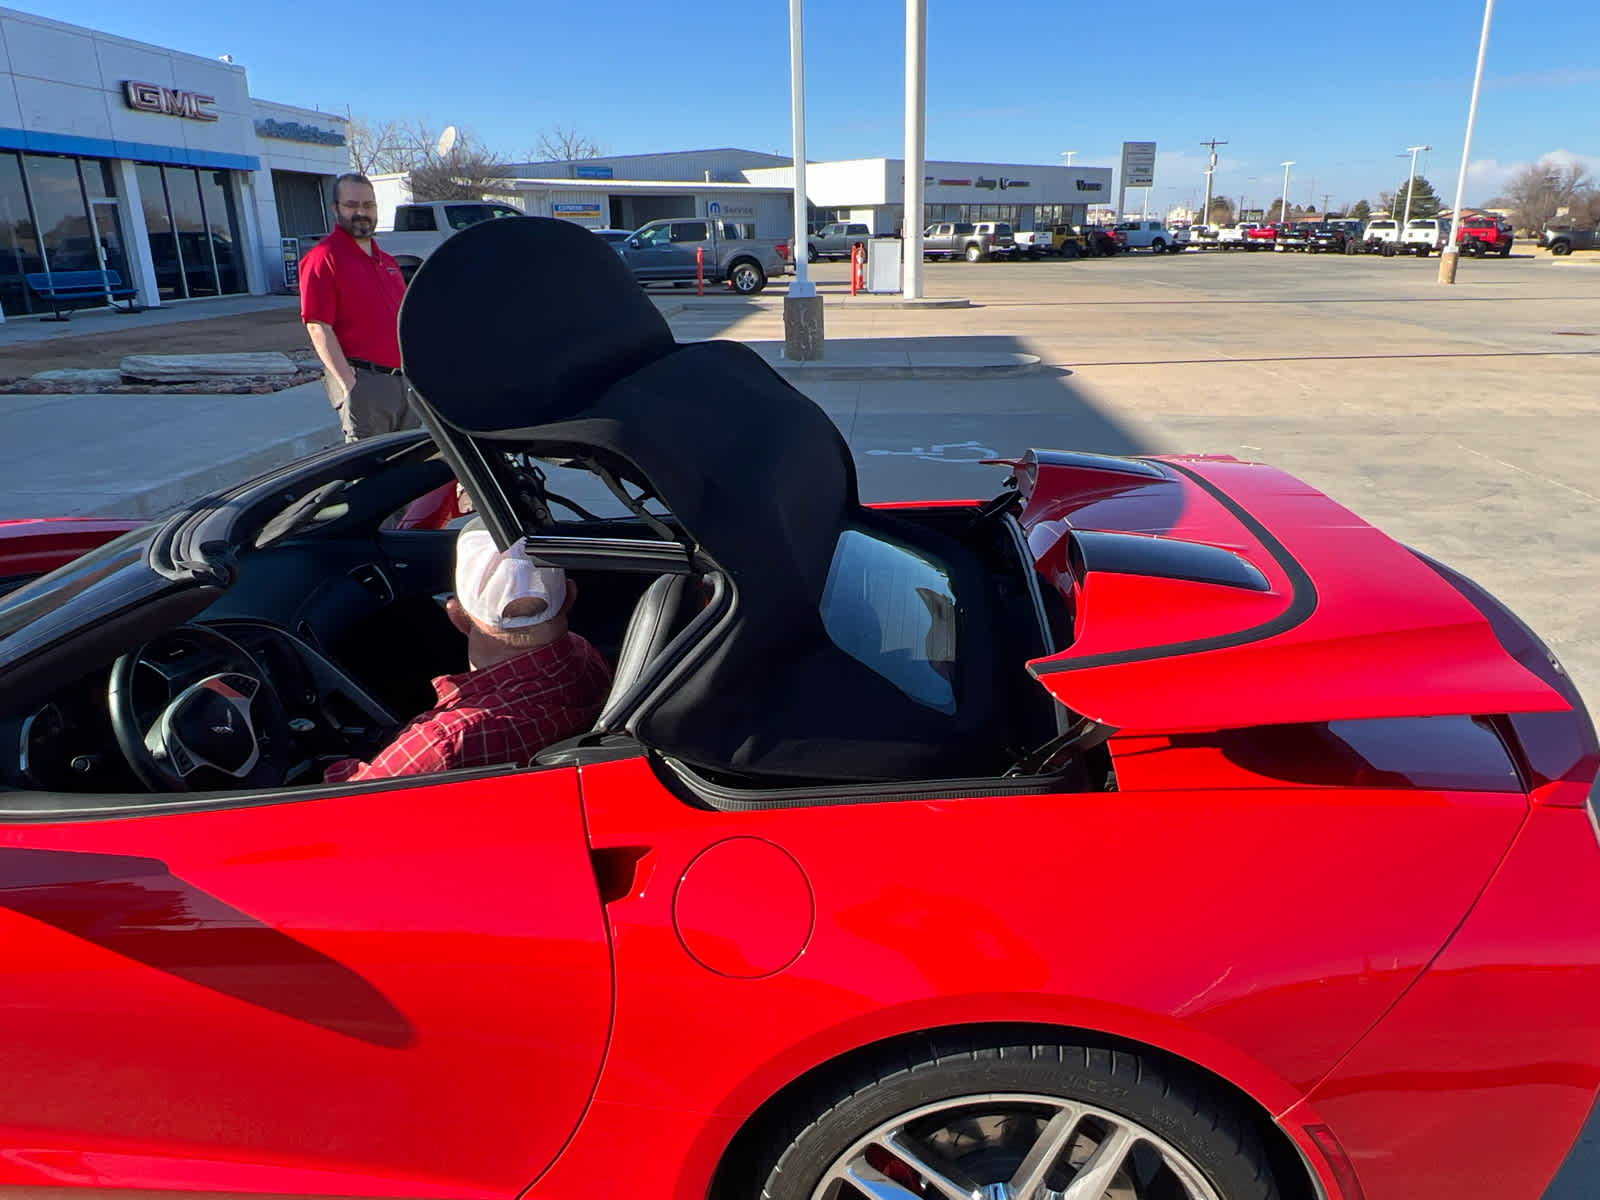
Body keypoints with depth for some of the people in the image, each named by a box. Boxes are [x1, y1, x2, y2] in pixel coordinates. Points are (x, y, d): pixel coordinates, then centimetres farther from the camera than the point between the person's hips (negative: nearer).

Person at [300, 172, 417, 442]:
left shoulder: (386, 260, 19)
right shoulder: (324, 257, -6)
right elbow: (318, 327, -14)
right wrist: (349, 384, -20)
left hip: (404, 379, 8)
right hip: (363, 381, -8)